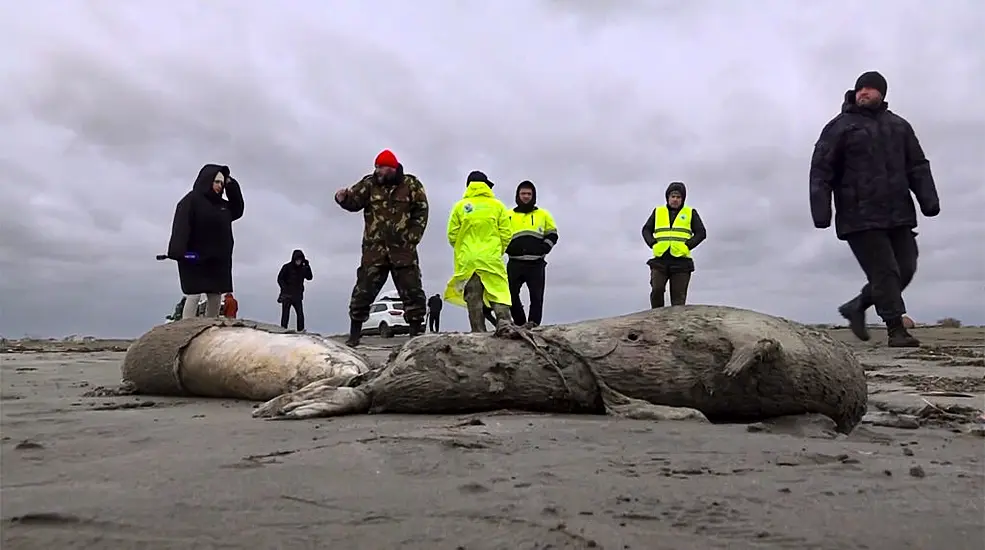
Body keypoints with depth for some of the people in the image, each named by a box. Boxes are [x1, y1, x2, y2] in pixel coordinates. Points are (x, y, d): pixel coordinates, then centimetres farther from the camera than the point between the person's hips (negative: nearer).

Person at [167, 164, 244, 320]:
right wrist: (180, 251, -31)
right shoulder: (192, 199, -7)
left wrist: (231, 185, 12)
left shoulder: (222, 205, 16)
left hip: (217, 259, 7)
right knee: (193, 296, -11)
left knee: (215, 297, 6)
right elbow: (181, 225, -17)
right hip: (194, 258, -7)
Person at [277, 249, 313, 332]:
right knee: (285, 314, 2)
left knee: (300, 315, -3)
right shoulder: (287, 267, -6)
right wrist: (285, 289, -15)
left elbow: (309, 278, 1)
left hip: (297, 296, 3)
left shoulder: (303, 268, 6)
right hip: (287, 295, -3)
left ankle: (301, 330, 1)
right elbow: (280, 279, -3)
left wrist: (308, 266, -9)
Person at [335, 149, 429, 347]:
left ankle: (416, 334, 12)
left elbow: (421, 213, 1)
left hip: (403, 250, -1)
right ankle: (354, 335, 9)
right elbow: (354, 201, -2)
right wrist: (343, 198, -24)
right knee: (363, 291, 0)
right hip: (374, 250, 1)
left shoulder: (411, 185, 2)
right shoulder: (369, 183, 7)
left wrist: (412, 239, -6)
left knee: (412, 292, 2)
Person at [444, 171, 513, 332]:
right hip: (492, 259, -1)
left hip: (467, 260, 1)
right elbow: (506, 234, 3)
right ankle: (504, 322, -21)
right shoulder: (497, 205, 4)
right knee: (499, 293, -1)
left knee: (473, 299, 3)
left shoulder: (460, 206, 5)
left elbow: (452, 235, 3)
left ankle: (479, 333, 1)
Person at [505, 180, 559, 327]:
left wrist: (543, 248, -4)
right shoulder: (509, 215, 14)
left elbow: (552, 235, 15)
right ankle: (520, 324, 9)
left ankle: (533, 323, -4)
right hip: (515, 263, 1)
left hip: (536, 264, 0)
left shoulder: (543, 214, 13)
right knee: (511, 294, -3)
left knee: (536, 296, -5)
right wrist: (508, 248, -2)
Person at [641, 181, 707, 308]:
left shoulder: (691, 213, 12)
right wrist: (653, 244, -1)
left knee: (678, 296, -1)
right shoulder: (658, 212, 17)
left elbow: (701, 233, 8)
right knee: (656, 290, -14)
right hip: (660, 260, 1)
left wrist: (687, 245, -7)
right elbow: (646, 230, 18)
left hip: (681, 261, -1)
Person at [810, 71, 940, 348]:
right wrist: (821, 210, -14)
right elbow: (821, 171, -5)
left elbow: (917, 166, 16)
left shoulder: (899, 126, 18)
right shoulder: (840, 127, 2)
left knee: (905, 269, 6)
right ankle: (896, 329, -1)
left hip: (898, 214, 6)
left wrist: (929, 199, 2)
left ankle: (857, 306, 22)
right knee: (884, 271, -9)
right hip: (861, 218, -6)